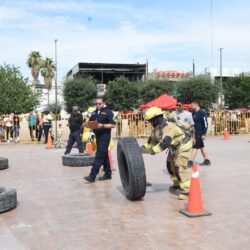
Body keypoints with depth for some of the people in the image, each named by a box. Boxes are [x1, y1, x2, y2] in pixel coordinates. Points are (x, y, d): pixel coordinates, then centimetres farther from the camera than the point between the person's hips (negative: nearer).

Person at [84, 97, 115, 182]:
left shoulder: (108, 112, -6)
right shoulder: (94, 113, 14)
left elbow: (113, 125, -11)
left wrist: (102, 125, -22)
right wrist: (87, 124, -6)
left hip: (105, 136, -7)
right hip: (98, 136, 7)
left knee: (99, 156, -9)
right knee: (104, 155, 13)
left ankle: (92, 176, -11)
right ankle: (108, 174, 22)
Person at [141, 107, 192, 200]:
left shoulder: (167, 127, -34)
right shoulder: (156, 128, -2)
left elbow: (165, 143, -47)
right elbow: (152, 140, 11)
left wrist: (152, 150, -51)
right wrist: (143, 147, 2)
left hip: (183, 147, -10)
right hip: (175, 147, 10)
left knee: (179, 168, -18)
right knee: (170, 164, 20)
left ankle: (186, 190, -11)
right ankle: (177, 184, 38)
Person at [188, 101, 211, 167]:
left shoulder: (202, 113, -13)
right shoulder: (193, 113, 13)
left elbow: (205, 124, -16)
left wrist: (204, 134, -19)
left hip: (199, 133, -9)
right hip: (195, 133, 9)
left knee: (195, 147, -9)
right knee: (201, 147, 14)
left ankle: (190, 162, -8)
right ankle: (207, 161, 22)